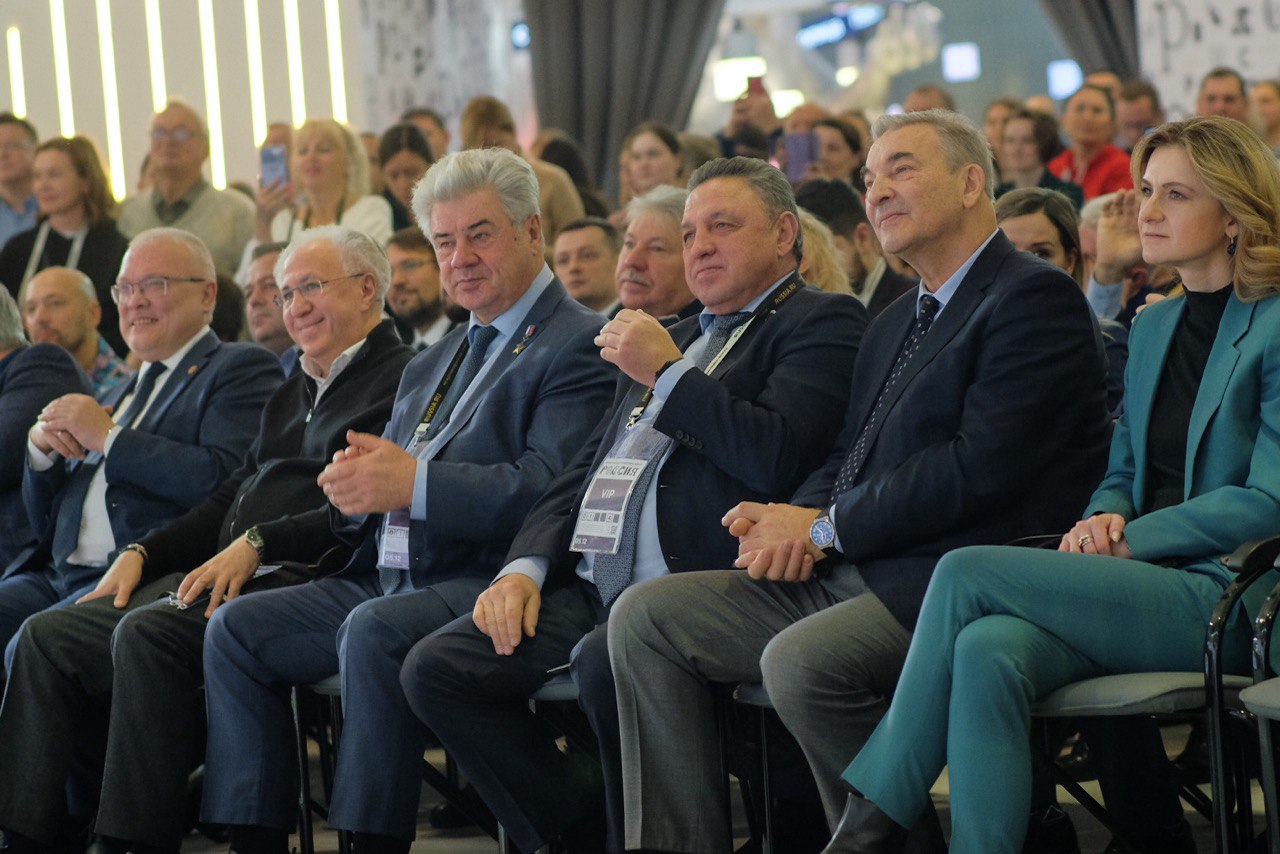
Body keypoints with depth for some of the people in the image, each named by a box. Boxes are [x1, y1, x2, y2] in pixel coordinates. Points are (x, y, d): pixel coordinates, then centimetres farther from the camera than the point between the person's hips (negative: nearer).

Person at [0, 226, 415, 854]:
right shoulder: (292, 394, 29)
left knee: (149, 634, -34)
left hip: (301, 578, -9)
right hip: (222, 574, 9)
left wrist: (260, 542, -21)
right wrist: (142, 553, 11)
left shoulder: (402, 379, -2)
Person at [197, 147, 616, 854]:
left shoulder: (578, 345, -4)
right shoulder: (431, 364, 25)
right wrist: (353, 487, -2)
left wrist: (413, 484, -23)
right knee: (236, 628, -5)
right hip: (386, 578, 9)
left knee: (373, 631, -35)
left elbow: (548, 489, -18)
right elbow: (383, 479, 23)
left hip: (487, 583, -9)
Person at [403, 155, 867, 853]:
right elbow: (582, 472, 25)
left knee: (604, 663, -37)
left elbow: (776, 455, -14)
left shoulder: (821, 322, 4)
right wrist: (527, 566, 7)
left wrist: (666, 374, -5)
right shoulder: (672, 337, 28)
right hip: (590, 587, 8)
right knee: (435, 670, -10)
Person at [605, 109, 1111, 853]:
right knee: (645, 618, -2)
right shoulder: (896, 324, 25)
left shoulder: (1036, 298, -6)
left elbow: (981, 468, -17)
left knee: (802, 662, -34)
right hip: (848, 572, 9)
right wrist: (787, 523, -2)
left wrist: (825, 527, -11)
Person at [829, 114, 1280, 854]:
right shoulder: (1154, 328, 22)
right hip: (1141, 594, 6)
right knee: (989, 650, -29)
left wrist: (1128, 541, -10)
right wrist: (1105, 518, 2)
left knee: (968, 573, -22)